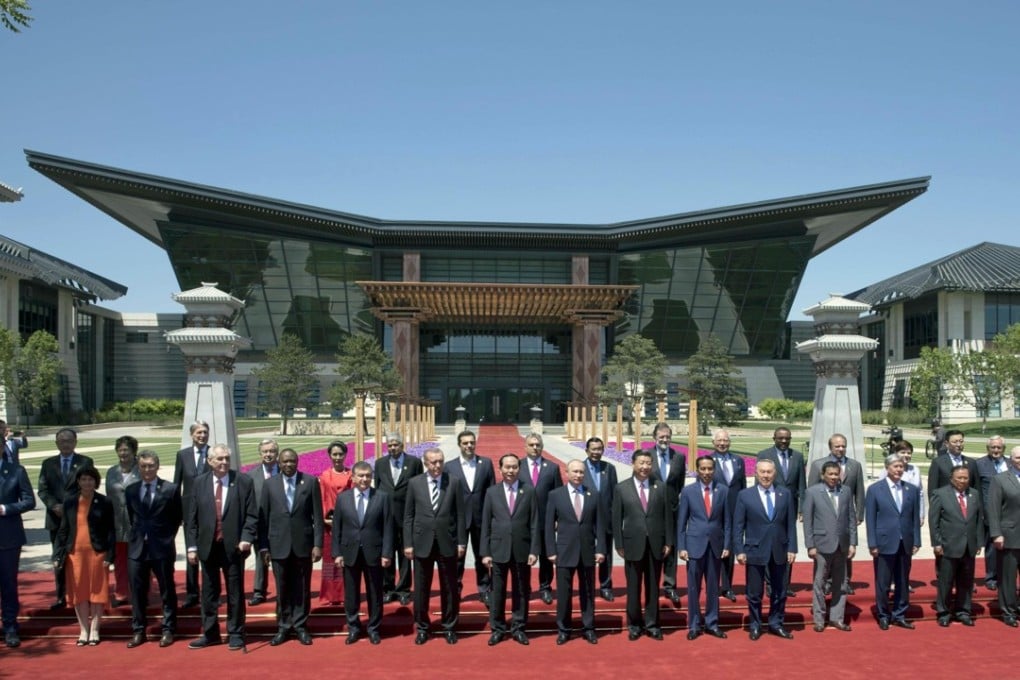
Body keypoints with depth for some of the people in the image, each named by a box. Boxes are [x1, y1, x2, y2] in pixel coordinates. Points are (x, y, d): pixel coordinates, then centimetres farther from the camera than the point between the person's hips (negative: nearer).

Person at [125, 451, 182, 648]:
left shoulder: (171, 489, -5)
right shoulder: (130, 490, 5)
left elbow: (178, 517, 4)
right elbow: (131, 517, 17)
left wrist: (167, 536, 2)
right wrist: (136, 534, 10)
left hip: (162, 547, -3)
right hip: (137, 547, 3)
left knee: (167, 591, 6)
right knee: (137, 591, 8)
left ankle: (168, 630, 15)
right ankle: (138, 631, 19)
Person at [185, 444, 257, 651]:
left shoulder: (244, 482, -3)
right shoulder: (199, 483, 3)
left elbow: (252, 514, -3)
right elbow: (191, 517, 4)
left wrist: (247, 538, -15)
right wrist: (192, 546, -1)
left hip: (234, 546, -2)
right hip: (208, 546, 2)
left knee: (235, 592, 6)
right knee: (209, 592, 11)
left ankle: (235, 634, 17)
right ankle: (210, 633, 23)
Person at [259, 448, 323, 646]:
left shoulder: (311, 482, 0)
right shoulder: (270, 484, 4)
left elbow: (317, 516, -1)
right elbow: (263, 517, 4)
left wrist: (318, 544, -6)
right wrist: (263, 546, 1)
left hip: (303, 543, -1)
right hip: (279, 544, 1)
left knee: (302, 588, 6)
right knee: (282, 589, 7)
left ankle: (300, 626, 17)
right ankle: (283, 626, 19)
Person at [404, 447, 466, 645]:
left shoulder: (454, 482, -1)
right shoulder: (414, 483, 1)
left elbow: (460, 514, 1)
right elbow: (408, 516, 3)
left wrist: (461, 541, -2)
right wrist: (408, 543, -1)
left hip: (447, 543, 0)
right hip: (422, 543, 0)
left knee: (449, 588, 8)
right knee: (421, 588, 8)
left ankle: (449, 627, 22)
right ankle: (422, 628, 22)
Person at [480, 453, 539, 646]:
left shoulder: (530, 493, 3)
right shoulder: (491, 493, 4)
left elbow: (534, 524, 1)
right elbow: (485, 525, 3)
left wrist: (534, 550, -7)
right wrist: (485, 552, -3)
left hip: (522, 550, 0)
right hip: (498, 549, 0)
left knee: (521, 591, 8)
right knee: (497, 591, 6)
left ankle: (519, 628, 19)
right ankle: (497, 629, 17)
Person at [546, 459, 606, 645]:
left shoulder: (593, 495, 4)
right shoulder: (555, 495, 0)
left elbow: (599, 525, 4)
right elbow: (549, 525, 1)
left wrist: (600, 549, -3)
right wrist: (551, 551, -4)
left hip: (588, 551, 2)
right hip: (564, 551, -1)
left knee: (588, 592, 9)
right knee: (563, 593, 3)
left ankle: (588, 628, 19)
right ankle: (563, 630, 14)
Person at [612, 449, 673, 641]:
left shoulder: (662, 487, 3)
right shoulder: (621, 488, -1)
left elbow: (668, 516, 4)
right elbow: (617, 519, 0)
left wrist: (668, 542, 0)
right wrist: (619, 545, -4)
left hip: (656, 544, 1)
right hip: (633, 544, -1)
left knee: (653, 587, 9)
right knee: (633, 588, 7)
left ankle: (652, 624, 19)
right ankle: (634, 625, 19)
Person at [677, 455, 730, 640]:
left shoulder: (723, 491, 2)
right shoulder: (688, 491, -1)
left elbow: (727, 521, 4)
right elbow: (681, 521, 0)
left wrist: (727, 545, -1)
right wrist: (681, 547, -5)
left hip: (716, 545, 1)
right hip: (694, 544, -1)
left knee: (713, 587, 9)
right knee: (693, 588, 4)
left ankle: (711, 623, 19)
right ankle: (694, 625, 13)